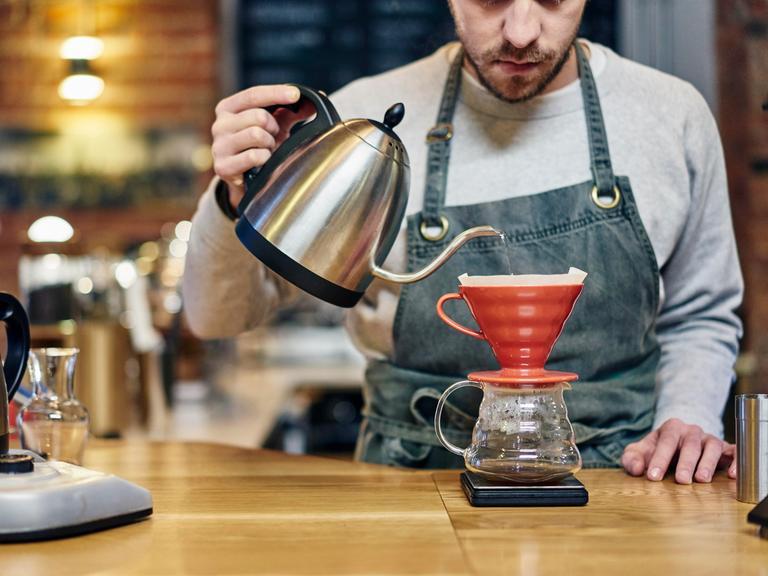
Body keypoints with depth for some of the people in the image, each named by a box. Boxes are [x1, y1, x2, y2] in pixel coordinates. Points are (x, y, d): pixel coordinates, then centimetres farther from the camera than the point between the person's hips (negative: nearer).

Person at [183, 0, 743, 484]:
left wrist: (689, 419, 0)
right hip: (414, 483, -1)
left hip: (616, 481, 2)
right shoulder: (369, 114, -2)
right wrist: (239, 197, -17)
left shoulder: (674, 115, 5)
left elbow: (699, 317, 20)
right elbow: (217, 316, 3)